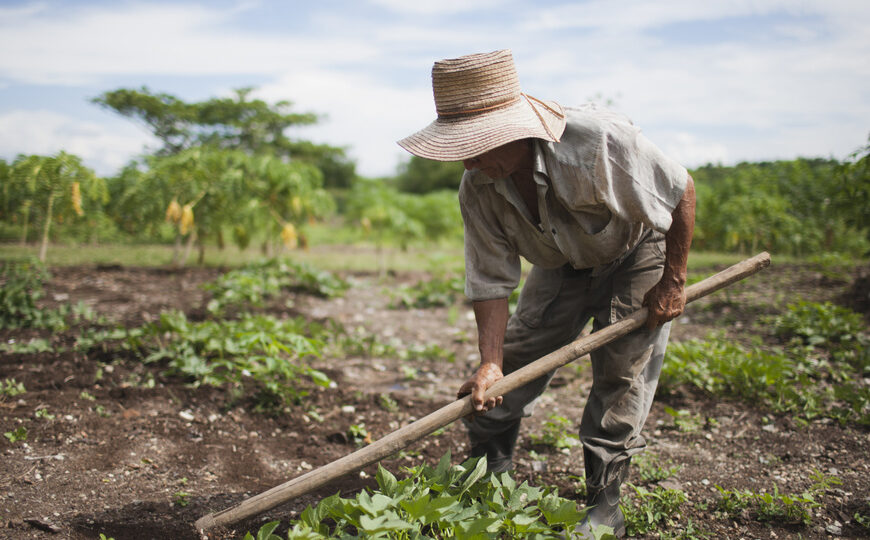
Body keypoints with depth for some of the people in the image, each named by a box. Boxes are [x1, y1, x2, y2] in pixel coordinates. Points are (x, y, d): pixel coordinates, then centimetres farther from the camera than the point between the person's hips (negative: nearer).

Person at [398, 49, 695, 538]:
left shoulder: (599, 140, -39)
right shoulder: (478, 189, -24)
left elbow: (682, 190, -25)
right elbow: (491, 280, -17)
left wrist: (672, 283, -19)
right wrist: (490, 362, -27)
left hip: (638, 250, -4)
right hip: (563, 263, 4)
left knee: (623, 372, -10)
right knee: (517, 356, -1)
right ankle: (488, 471, 18)